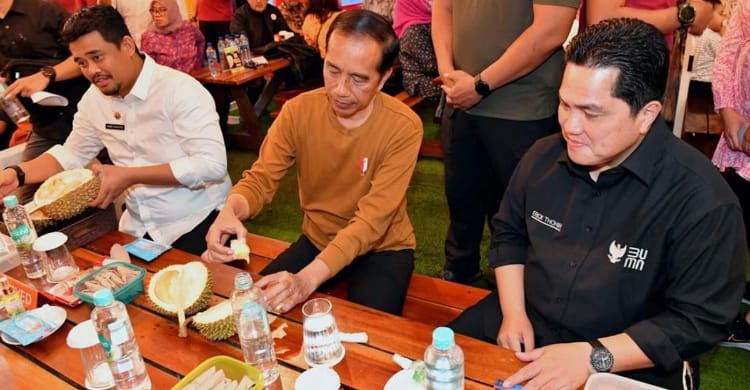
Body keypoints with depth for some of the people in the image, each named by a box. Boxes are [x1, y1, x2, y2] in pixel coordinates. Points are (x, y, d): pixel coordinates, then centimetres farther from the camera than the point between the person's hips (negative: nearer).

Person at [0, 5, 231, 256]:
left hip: (196, 225, -6)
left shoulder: (179, 89, -17)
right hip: (139, 229, 6)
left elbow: (213, 164, -24)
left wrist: (130, 176, -22)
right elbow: (72, 154, 17)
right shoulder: (93, 98, 5)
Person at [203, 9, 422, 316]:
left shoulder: (403, 127, -24)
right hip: (317, 241, 3)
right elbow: (260, 178, -11)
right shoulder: (298, 111, -13)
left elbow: (371, 220, -29)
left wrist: (308, 278, -43)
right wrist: (231, 210, -37)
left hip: (382, 249, -3)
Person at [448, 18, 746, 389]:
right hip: (525, 329, 4)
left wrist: (593, 357, -23)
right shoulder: (544, 156, -3)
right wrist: (513, 314, -3)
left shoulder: (702, 199, -18)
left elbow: (698, 320, -16)